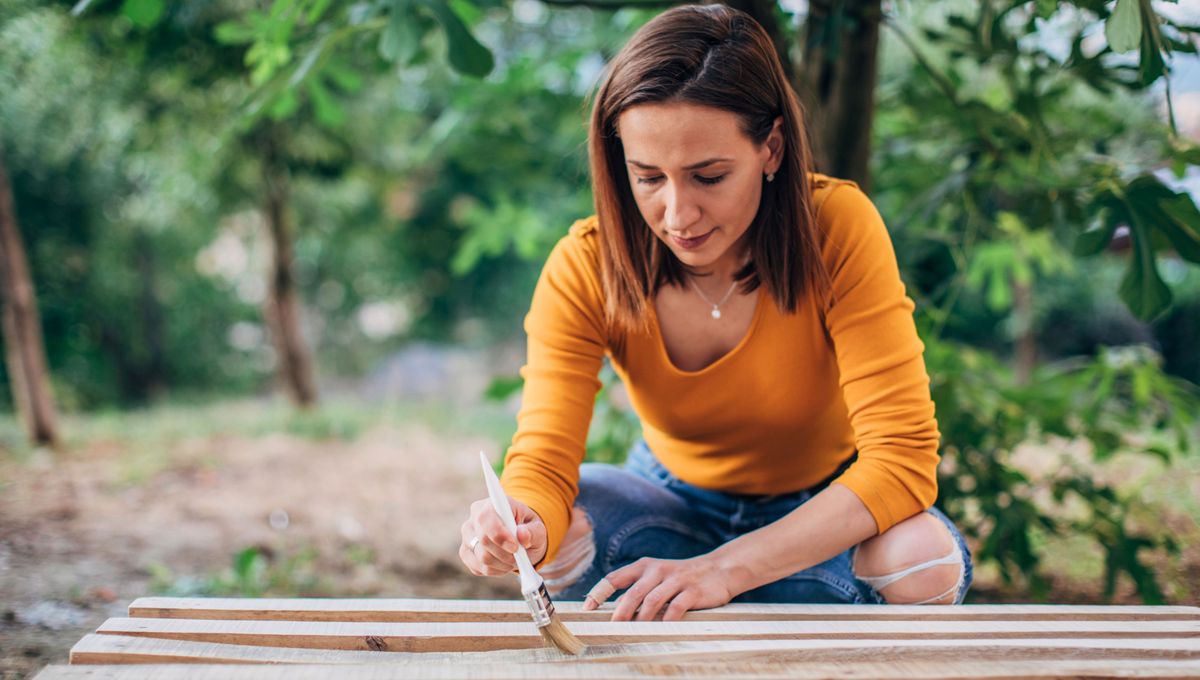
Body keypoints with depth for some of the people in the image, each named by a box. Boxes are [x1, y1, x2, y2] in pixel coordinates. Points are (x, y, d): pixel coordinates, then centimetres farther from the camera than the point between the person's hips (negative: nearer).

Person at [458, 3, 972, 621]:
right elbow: (542, 463, -26)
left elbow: (903, 458, -30)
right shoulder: (585, 268, -21)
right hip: (674, 501, 1)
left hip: (821, 511, 0)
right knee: (543, 527, -29)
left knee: (923, 561, -33)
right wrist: (521, 528, -51)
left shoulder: (837, 228, -27)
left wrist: (726, 568, -41)